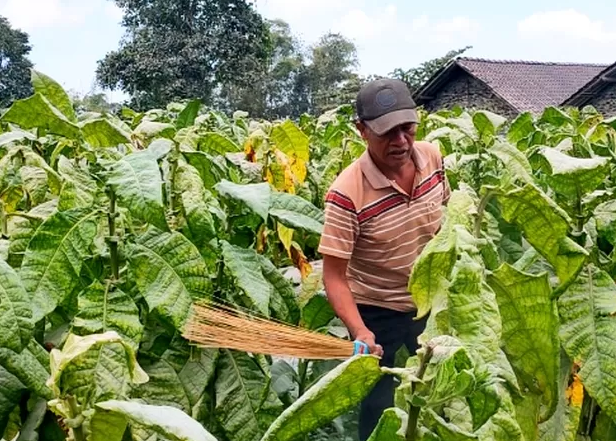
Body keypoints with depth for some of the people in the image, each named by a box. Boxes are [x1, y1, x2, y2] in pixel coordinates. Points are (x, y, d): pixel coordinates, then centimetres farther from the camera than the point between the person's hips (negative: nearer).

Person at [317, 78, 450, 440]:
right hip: (377, 313, -5)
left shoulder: (433, 157, -11)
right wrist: (360, 332, -37)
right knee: (379, 410, 7)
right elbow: (334, 276, -24)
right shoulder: (347, 194, -28)